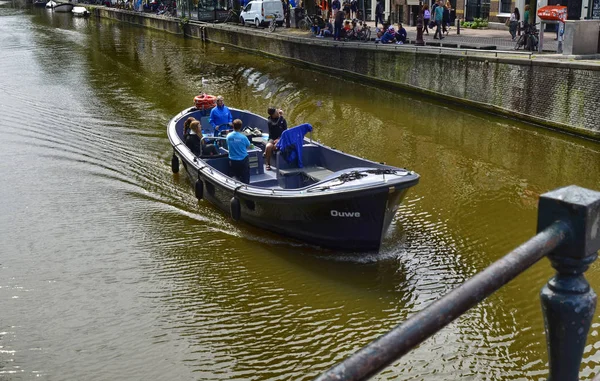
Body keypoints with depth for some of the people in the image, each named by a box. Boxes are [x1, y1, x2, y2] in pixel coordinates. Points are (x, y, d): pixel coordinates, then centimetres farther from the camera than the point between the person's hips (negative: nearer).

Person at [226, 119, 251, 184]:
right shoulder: (243, 137, -16)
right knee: (245, 179, 5)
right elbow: (248, 146, -1)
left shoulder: (228, 136, -7)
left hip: (232, 161, 3)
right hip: (243, 160, -3)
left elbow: (228, 146, 7)